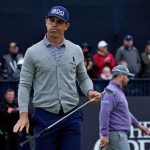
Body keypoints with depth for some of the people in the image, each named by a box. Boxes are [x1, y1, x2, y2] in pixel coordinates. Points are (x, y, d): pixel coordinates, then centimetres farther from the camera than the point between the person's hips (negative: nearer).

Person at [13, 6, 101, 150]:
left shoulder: (76, 50, 9)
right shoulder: (33, 52, 1)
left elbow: (83, 78, 19)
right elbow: (24, 85, 1)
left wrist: (90, 91, -4)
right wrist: (24, 115, -9)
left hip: (72, 116, 2)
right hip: (45, 116, -2)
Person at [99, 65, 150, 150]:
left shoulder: (118, 91, 20)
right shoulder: (111, 92, -14)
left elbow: (125, 112, 30)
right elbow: (104, 113, -22)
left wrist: (138, 125, 30)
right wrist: (104, 135, -27)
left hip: (119, 134, 10)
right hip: (115, 134, -10)